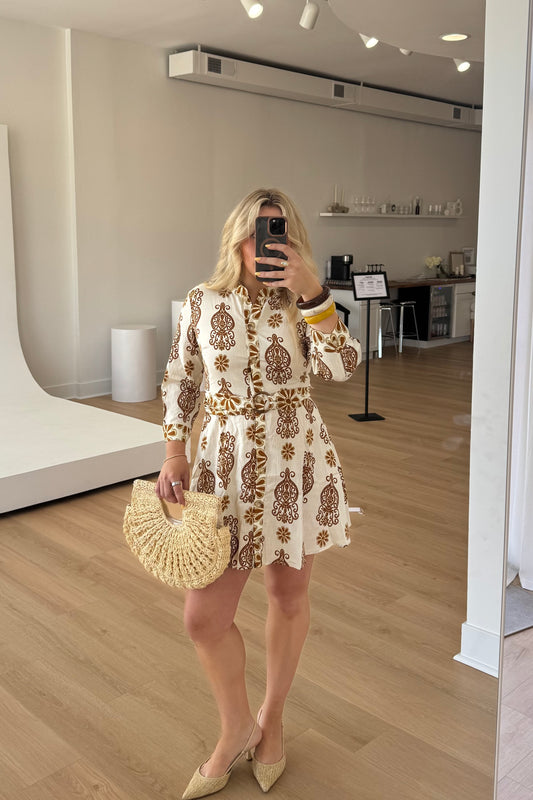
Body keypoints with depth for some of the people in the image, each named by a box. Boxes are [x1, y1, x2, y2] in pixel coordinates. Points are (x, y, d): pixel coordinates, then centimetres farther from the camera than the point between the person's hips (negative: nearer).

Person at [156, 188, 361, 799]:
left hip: (297, 460, 0)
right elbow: (179, 382, 8)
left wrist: (309, 289, -24)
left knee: (288, 598, 14)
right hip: (226, 462, 1)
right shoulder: (203, 302, 1)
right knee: (203, 617, 0)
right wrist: (174, 454, -1)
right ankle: (236, 730, 28)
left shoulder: (302, 303, 0)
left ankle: (271, 719, 40)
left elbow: (341, 366, -18)